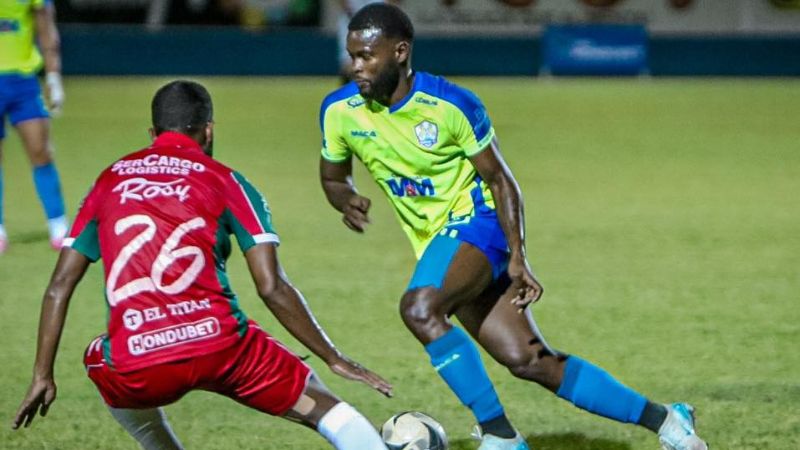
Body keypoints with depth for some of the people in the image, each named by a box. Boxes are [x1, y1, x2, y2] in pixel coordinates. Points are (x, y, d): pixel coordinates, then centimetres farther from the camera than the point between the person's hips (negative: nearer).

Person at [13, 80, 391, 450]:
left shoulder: (109, 182, 19)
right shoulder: (225, 181, 10)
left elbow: (59, 287, 15)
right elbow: (272, 288, 2)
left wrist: (42, 376, 21)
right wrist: (334, 359, 11)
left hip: (135, 368, 2)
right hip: (221, 349, -2)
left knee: (98, 361, 36)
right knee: (322, 407, 11)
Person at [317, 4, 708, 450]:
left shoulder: (452, 104, -16)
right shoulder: (340, 111, -5)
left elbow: (499, 179, -7)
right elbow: (333, 178, 10)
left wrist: (517, 257, -15)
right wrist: (348, 201, -14)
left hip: (476, 222, -5)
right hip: (435, 244, 5)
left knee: (419, 308, -32)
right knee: (528, 361, -4)